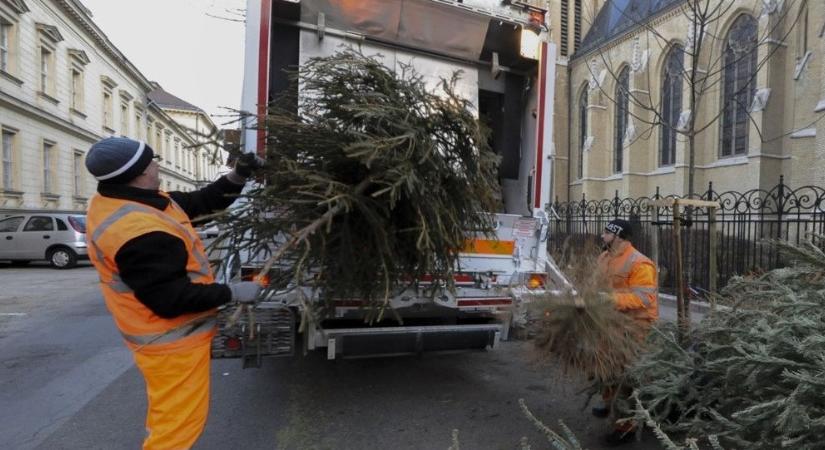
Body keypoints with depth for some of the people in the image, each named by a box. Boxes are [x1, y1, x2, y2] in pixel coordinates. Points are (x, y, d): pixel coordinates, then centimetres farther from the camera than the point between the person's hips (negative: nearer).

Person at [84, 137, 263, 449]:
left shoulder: (124, 202, 2)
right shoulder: (138, 232, -32)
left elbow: (201, 202, 7)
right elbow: (171, 299, -30)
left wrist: (238, 176, -5)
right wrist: (232, 293, -22)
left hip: (168, 334, 11)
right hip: (172, 341, -11)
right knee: (179, 419, 5)